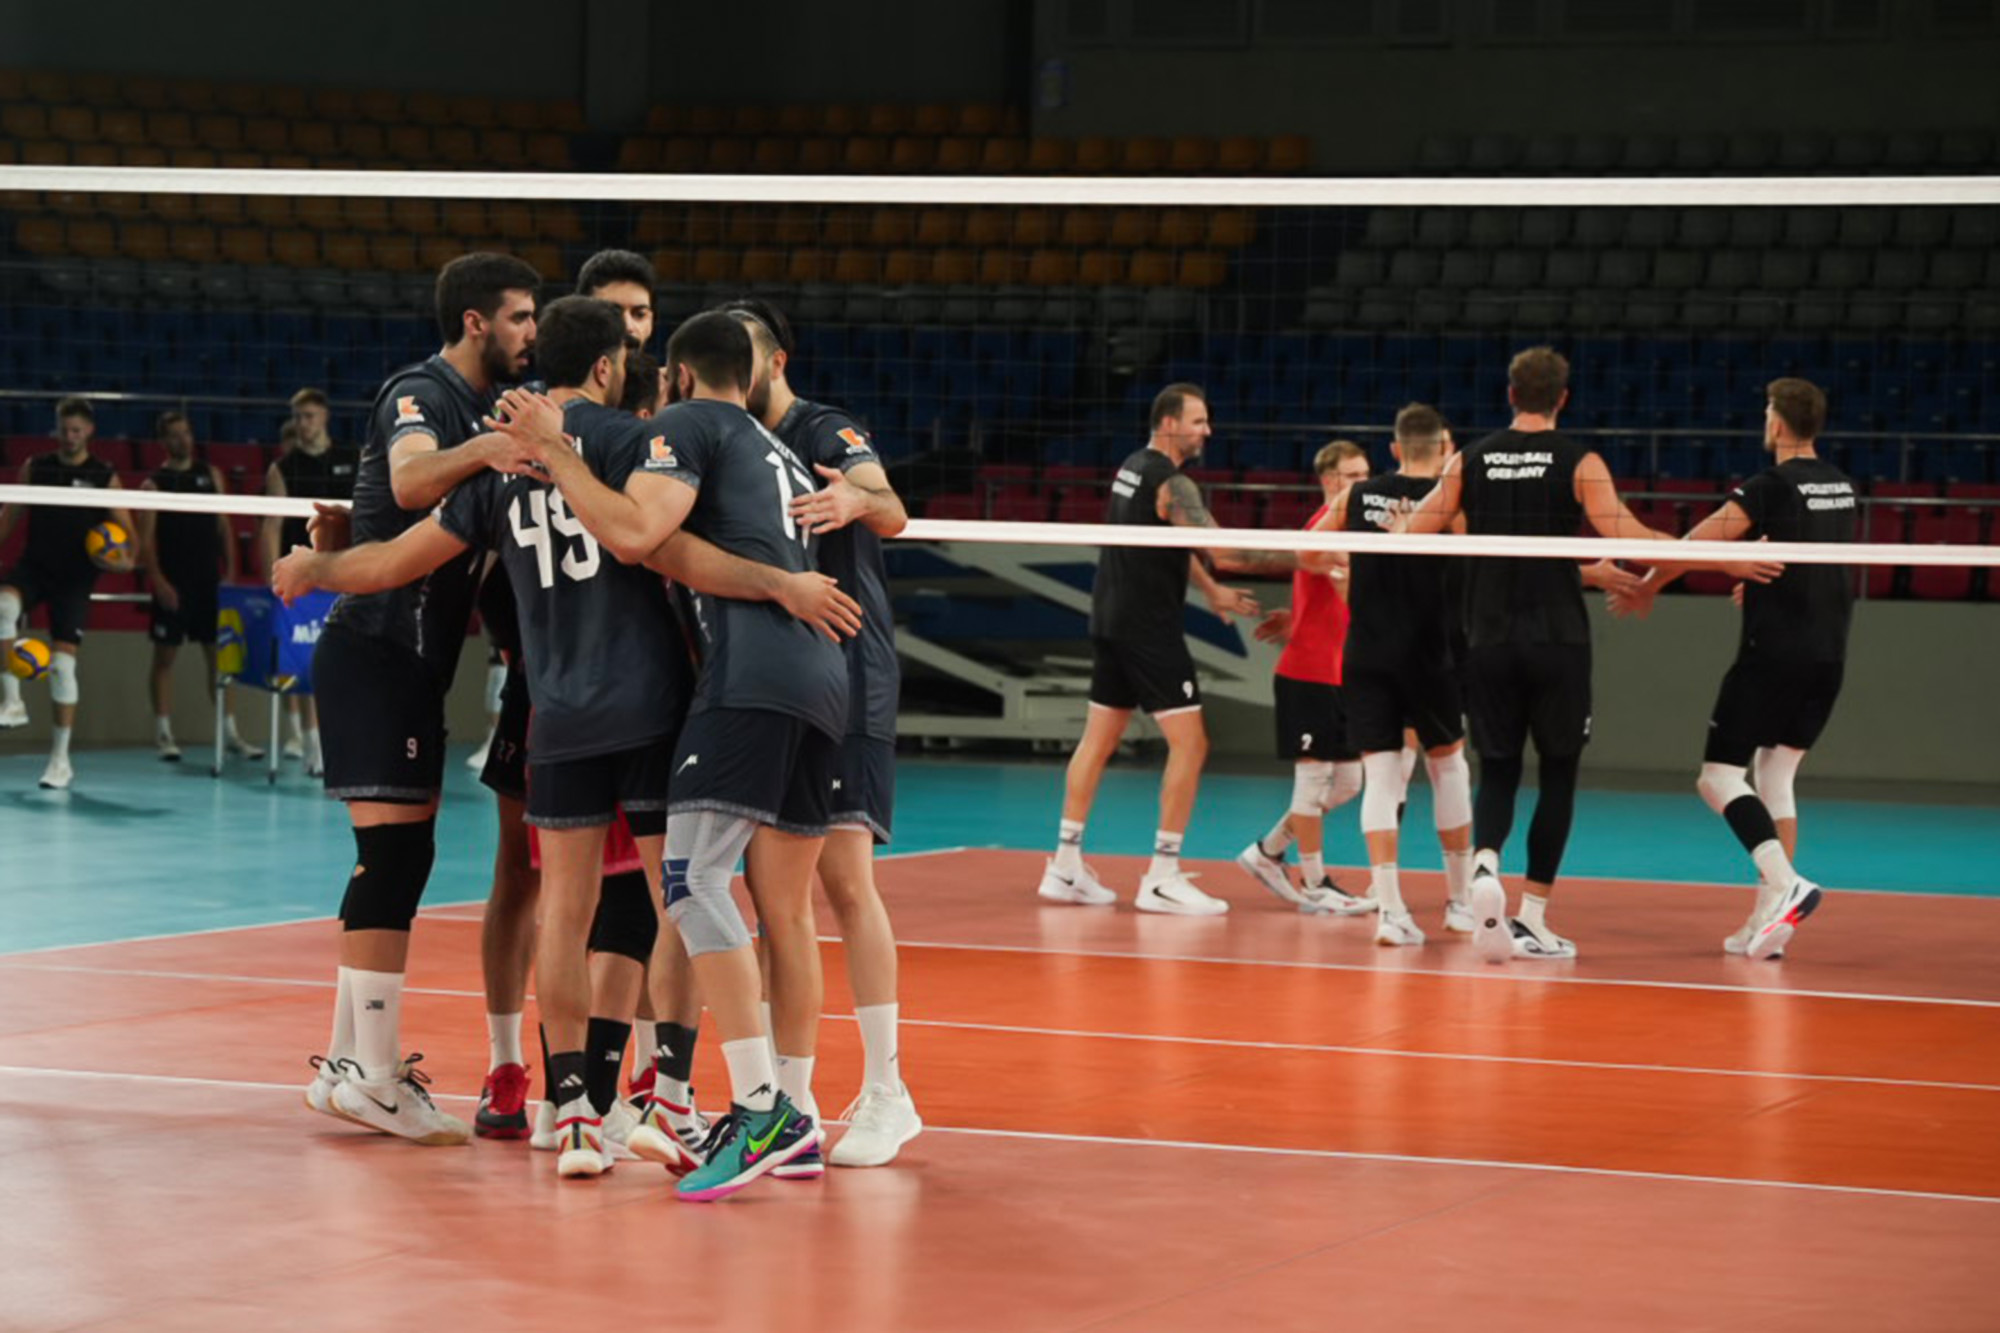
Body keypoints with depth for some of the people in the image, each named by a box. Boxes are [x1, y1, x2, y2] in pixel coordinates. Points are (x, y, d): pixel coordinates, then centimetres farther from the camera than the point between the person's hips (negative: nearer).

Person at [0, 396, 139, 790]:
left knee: (63, 664, -6)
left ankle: (60, 758, 6)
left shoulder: (105, 477, 2)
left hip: (75, 578, -1)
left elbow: (128, 532, 3)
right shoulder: (35, 467, 7)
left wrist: (128, 558, -17)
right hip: (34, 566, 1)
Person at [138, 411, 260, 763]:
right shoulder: (154, 484, -2)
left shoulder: (210, 474, 10)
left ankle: (230, 731, 10)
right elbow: (146, 538, -6)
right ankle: (163, 734, 6)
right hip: (173, 584, -3)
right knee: (165, 656, 1)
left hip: (210, 581, 4)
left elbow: (223, 525, 12)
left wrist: (230, 571, 4)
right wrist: (158, 581, -16)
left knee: (219, 654, 5)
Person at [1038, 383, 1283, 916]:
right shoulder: (1171, 483, -16)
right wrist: (1296, 561, -21)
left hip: (1111, 620, 10)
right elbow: (1221, 550, -23)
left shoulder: (1132, 469, 13)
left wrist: (1212, 591, 22)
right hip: (1148, 628, -10)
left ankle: (1065, 867, 14)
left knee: (1098, 739, 13)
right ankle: (1162, 878, -8)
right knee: (1189, 742, -6)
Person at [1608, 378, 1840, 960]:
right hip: (1828, 656, 7)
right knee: (1775, 781, 13)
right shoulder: (1840, 486, 11)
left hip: (1773, 652, -7)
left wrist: (1645, 589, 1)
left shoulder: (1771, 487, -11)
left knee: (1719, 778, -3)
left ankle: (1786, 885, -23)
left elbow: (1694, 545, -14)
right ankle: (1767, 922, 6)